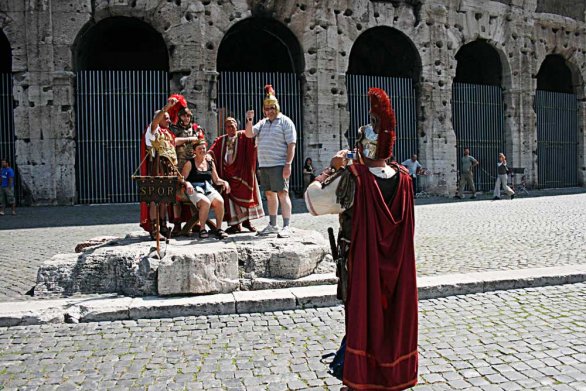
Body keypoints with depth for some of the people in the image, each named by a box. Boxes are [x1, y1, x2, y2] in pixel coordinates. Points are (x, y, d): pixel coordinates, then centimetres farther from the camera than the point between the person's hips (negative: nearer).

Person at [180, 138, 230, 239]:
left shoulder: (210, 163, 19)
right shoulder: (190, 163, 7)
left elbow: (216, 180, 21)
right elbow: (182, 179, 1)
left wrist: (224, 182, 1)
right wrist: (187, 183, -21)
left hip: (209, 189, 4)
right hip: (195, 190, -4)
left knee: (220, 201, -28)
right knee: (206, 202, -35)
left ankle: (218, 228, -17)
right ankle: (202, 229, -18)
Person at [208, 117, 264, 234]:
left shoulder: (243, 136, 8)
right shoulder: (221, 140, 13)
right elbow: (213, 151, 1)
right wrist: (208, 155, -19)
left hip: (241, 172, -1)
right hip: (227, 173, 2)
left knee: (245, 194, 3)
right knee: (230, 197, -2)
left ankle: (246, 220, 16)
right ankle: (235, 224, 3)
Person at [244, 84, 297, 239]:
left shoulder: (285, 122, 0)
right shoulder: (262, 123, 18)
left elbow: (291, 144, -7)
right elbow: (249, 134, 7)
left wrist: (288, 164, -15)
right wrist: (249, 120, -9)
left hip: (279, 165, -6)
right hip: (263, 165, 6)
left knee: (282, 194, -9)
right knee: (269, 194, 11)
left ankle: (286, 227, -7)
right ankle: (272, 225, 20)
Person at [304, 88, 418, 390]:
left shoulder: (352, 178, -21)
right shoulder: (403, 178, -5)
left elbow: (313, 201, -13)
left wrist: (333, 169, -3)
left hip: (361, 264, -4)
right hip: (396, 265, 5)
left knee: (362, 317, 10)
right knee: (394, 314, 18)